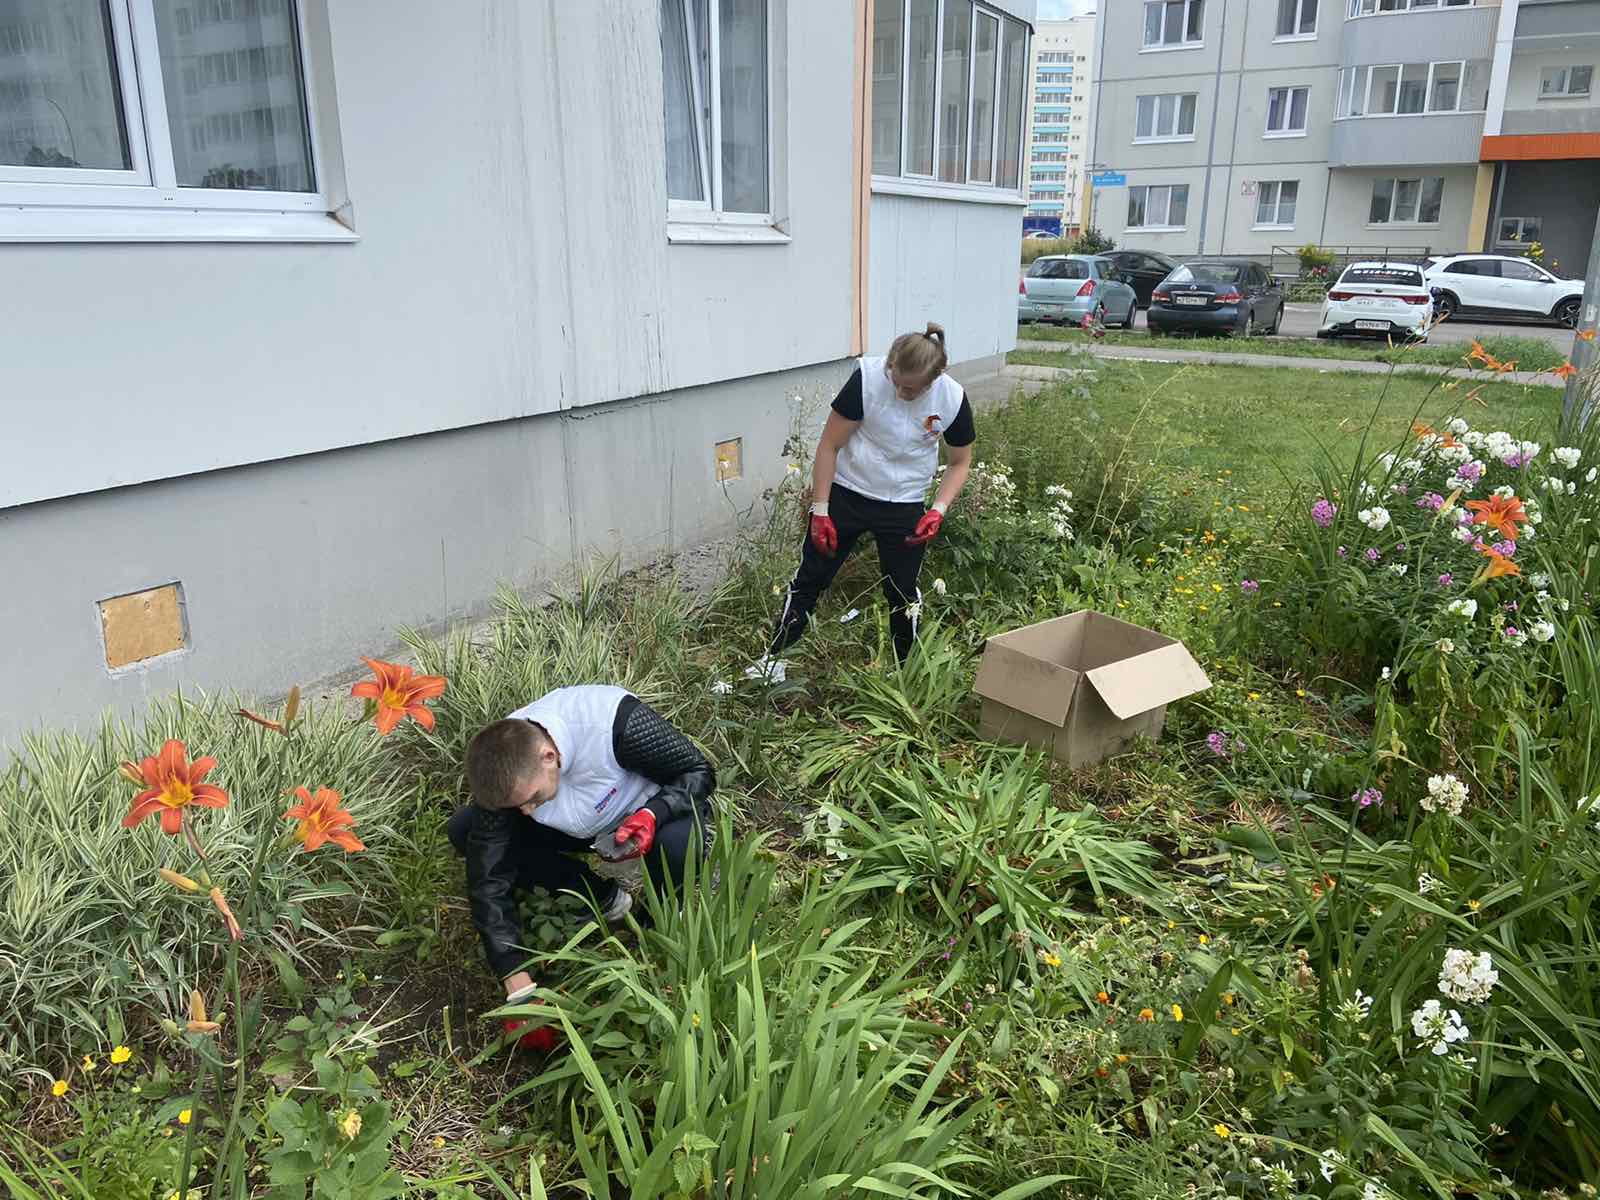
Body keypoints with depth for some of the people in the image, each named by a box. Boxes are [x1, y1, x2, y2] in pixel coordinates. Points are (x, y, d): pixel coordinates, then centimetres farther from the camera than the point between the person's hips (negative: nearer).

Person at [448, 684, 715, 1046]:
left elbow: (699, 772, -22)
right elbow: (489, 881, -25)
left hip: (648, 815, -4)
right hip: (582, 826, 4)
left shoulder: (617, 721, -38)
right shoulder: (503, 773, -26)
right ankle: (604, 899, -3)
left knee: (679, 842, -40)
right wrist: (519, 987, -30)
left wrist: (651, 814, -43)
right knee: (464, 831, -15)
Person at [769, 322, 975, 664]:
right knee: (810, 579, 7)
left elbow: (960, 462, 1)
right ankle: (773, 658, 22)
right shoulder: (867, 379, -24)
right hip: (845, 494, -1)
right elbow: (829, 446, -14)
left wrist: (939, 510, -14)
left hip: (904, 507, 1)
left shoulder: (953, 400, -17)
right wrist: (820, 512, -13)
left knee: (903, 593, 9)